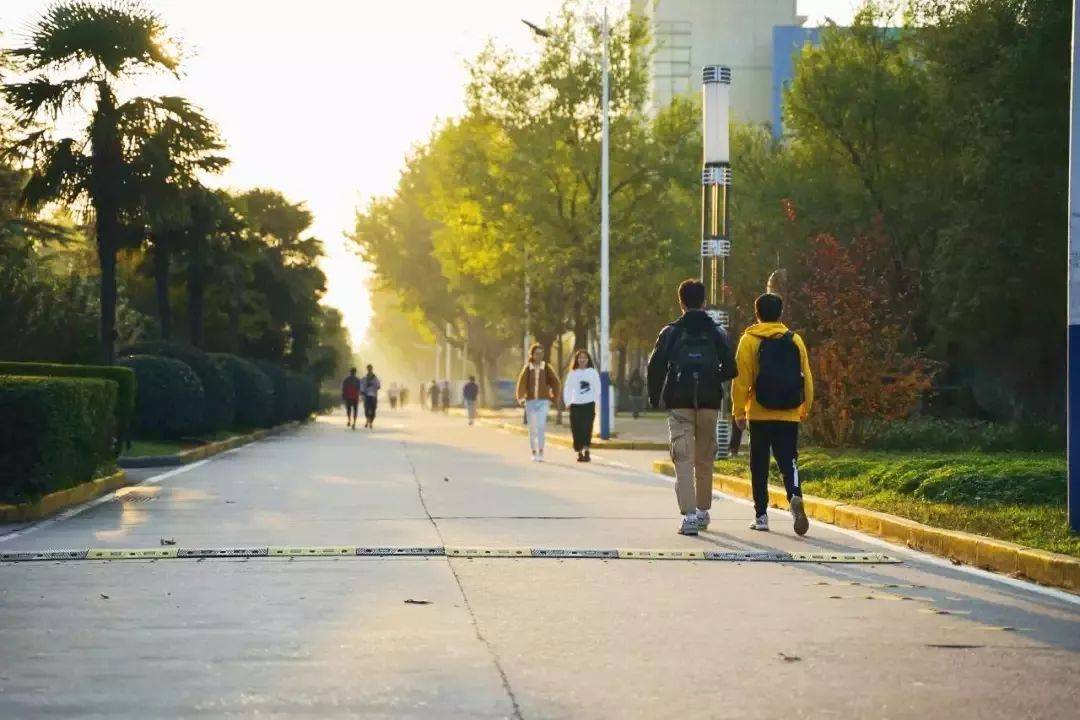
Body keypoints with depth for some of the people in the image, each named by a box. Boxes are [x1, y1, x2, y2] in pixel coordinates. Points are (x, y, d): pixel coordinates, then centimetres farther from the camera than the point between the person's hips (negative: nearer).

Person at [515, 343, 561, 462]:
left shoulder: (546, 368, 0)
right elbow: (521, 383, -9)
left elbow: (555, 382, 6)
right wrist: (520, 398, -21)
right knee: (532, 428, 9)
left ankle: (541, 452, -18)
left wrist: (554, 398, 3)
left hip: (543, 402, -2)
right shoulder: (527, 368, 0)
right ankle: (534, 453, 19)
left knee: (541, 426, -16)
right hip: (530, 402, 2)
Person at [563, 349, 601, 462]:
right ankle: (579, 453, 8)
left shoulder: (593, 372, 4)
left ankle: (586, 452, -8)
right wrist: (567, 402, -3)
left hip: (589, 404, -1)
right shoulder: (572, 373, 7)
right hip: (575, 405, 1)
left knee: (587, 429, -10)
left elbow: (597, 388, 6)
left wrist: (594, 400, -4)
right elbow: (567, 389, 6)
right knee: (577, 430, 0)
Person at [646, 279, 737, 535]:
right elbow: (730, 369, 2)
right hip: (709, 403, 2)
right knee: (705, 460, 16)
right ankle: (703, 511, 24)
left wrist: (654, 400, 7)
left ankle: (688, 515, -18)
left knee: (683, 460, -5)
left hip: (679, 403, -2)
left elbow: (655, 368, -4)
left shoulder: (671, 332, -1)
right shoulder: (717, 333, 4)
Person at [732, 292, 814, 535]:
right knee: (788, 461, 4)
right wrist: (805, 409, 17)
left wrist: (738, 411, 0)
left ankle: (761, 515, 9)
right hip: (789, 415, 2)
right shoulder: (794, 340, 5)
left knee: (760, 466, 9)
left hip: (760, 415, -2)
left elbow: (742, 379, -6)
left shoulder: (749, 340, -3)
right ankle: (795, 497, -24)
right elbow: (806, 377, 7)